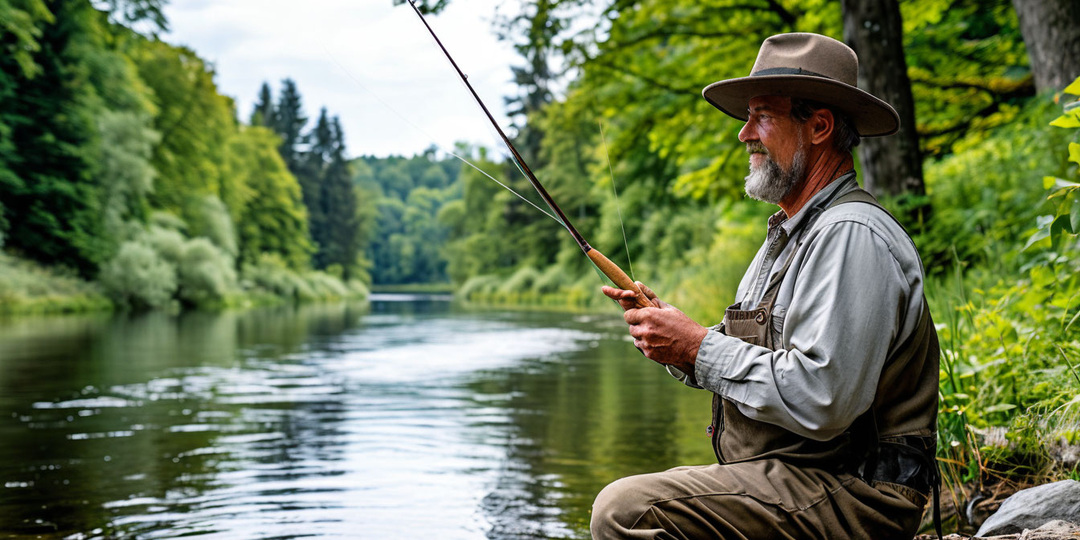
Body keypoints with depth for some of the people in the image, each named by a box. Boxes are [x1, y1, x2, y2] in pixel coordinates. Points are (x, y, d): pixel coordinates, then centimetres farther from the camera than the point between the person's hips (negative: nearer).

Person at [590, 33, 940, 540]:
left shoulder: (851, 236, -17)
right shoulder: (788, 235, 17)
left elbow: (820, 401, -26)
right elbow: (754, 361, 19)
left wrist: (700, 348, -17)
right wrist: (668, 328, 3)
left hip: (845, 497, -10)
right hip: (786, 476, 10)